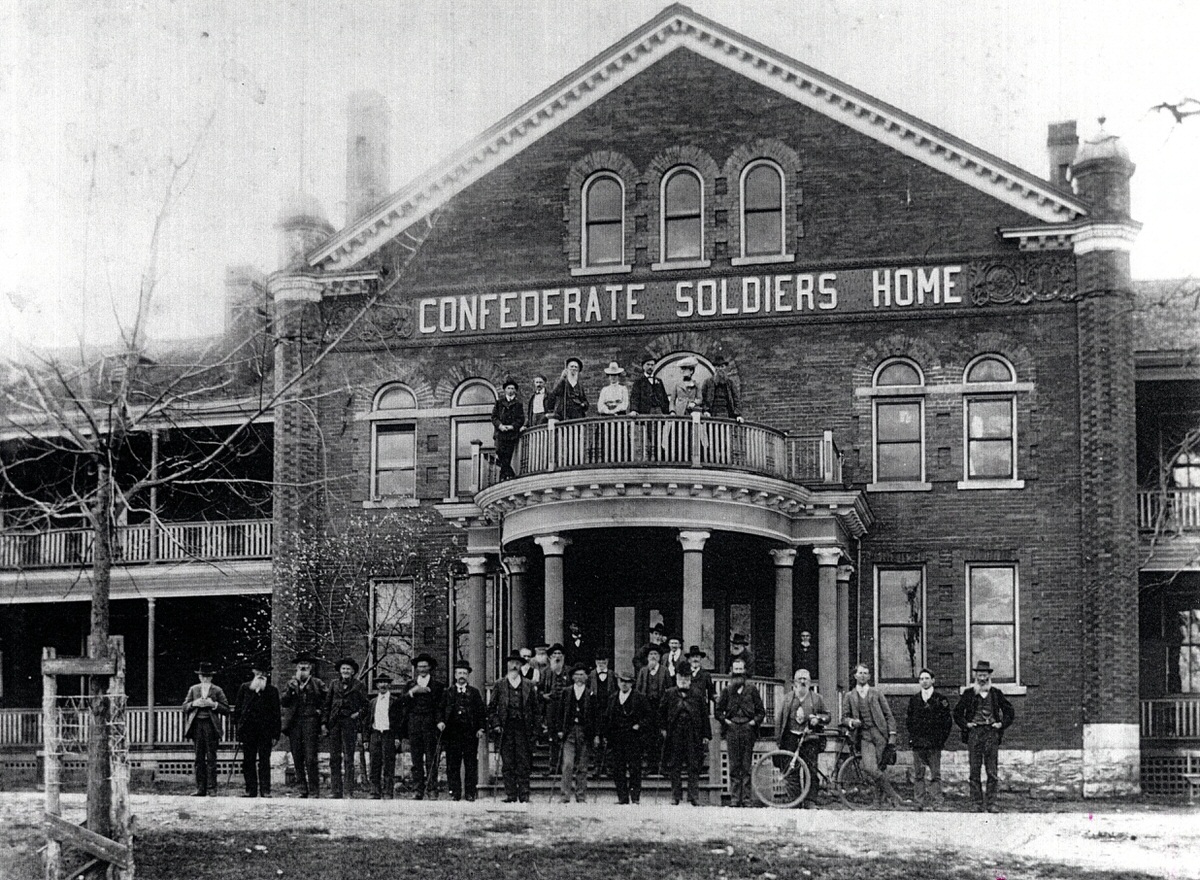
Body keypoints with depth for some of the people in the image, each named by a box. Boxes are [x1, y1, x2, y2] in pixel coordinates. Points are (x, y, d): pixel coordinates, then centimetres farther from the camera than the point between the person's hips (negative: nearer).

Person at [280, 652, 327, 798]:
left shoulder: (318, 684, 9)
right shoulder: (291, 684, 16)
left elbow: (325, 701, 14)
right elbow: (283, 702, 8)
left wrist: (320, 711, -2)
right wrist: (290, 689, -5)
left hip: (310, 722, -3)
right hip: (294, 723, 3)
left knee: (310, 759, -10)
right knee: (297, 759, 2)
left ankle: (314, 791, -7)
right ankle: (302, 790, 8)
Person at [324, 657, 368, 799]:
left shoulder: (359, 686, 5)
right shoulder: (334, 684, 14)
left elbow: (365, 705, 7)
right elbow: (327, 703, 14)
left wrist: (359, 714, -10)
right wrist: (325, 721, 7)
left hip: (349, 723, -4)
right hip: (334, 722, 4)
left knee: (348, 758, -6)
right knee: (334, 758, 3)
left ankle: (350, 792, -5)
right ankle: (336, 791, 7)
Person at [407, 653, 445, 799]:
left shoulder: (437, 685, 9)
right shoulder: (411, 685, 17)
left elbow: (442, 705, 7)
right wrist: (412, 692, -10)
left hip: (431, 725, -2)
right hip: (414, 724, 2)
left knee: (431, 759, -6)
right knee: (416, 760, 0)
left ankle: (432, 789, -6)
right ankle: (418, 791, 1)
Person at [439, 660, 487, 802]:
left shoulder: (474, 692, 12)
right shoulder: (448, 692, 13)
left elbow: (482, 712, 8)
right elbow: (441, 709, 8)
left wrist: (482, 728, -3)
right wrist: (440, 721, -11)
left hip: (470, 733, 0)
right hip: (452, 733, 0)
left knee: (471, 764, -2)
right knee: (453, 764, -1)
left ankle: (470, 793, 2)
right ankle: (455, 792, 4)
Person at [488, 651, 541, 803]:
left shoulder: (528, 686, 11)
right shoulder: (499, 685, 10)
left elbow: (536, 709, 11)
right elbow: (491, 708, 9)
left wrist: (536, 729, 3)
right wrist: (495, 724, -3)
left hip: (523, 728, 0)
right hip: (506, 728, 0)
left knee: (524, 763, -2)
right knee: (507, 764, 0)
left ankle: (524, 796, 0)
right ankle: (510, 795, 3)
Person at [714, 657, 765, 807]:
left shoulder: (752, 690, 10)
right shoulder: (727, 691, 11)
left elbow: (761, 711, 11)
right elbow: (718, 711, 13)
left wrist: (754, 722, -1)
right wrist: (725, 721, 0)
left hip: (748, 729, 0)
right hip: (732, 730, 0)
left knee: (746, 767, -1)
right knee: (734, 767, -2)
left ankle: (746, 799, 1)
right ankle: (734, 798, 0)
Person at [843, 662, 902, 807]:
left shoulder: (876, 693, 10)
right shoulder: (850, 696, 14)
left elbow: (889, 715, 8)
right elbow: (846, 717, 19)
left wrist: (892, 735, -2)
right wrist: (851, 722, -5)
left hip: (880, 734, -1)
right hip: (864, 736, 1)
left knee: (879, 769, -9)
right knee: (870, 769, -17)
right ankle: (893, 796, -5)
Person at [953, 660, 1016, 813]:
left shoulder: (996, 693, 10)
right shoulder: (969, 693, 8)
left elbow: (1009, 712, 16)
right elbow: (957, 712, 14)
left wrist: (1002, 724, 4)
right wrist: (965, 724, 3)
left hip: (991, 733, 0)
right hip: (974, 733, 0)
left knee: (992, 771, -3)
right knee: (974, 771, -2)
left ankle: (991, 803, 1)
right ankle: (978, 803, 1)